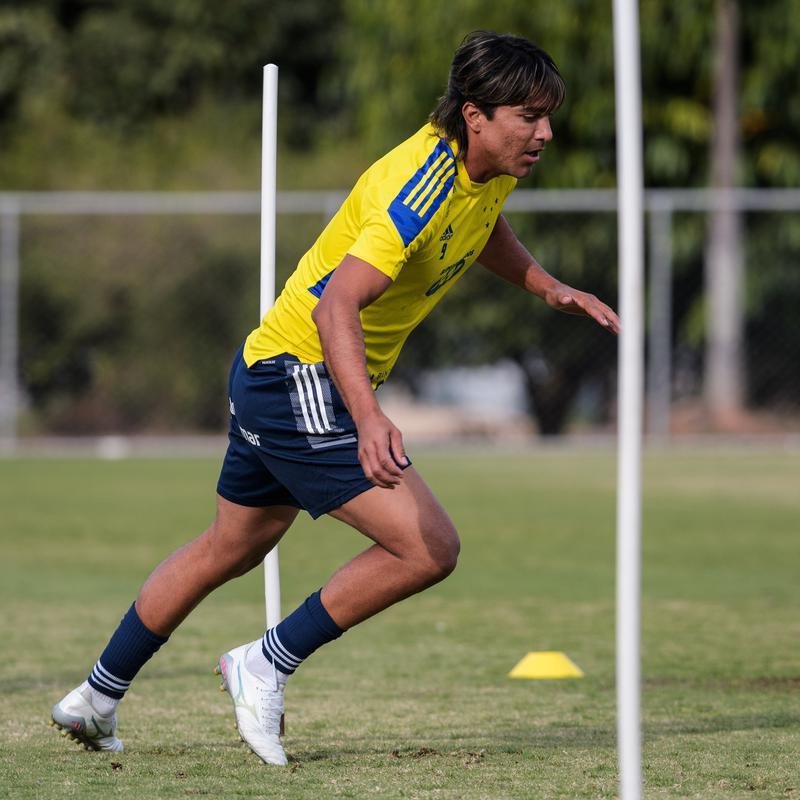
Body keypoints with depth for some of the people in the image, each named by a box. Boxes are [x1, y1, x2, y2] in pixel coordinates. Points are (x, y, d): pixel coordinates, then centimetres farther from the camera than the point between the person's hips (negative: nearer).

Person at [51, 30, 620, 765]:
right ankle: (268, 665, 0)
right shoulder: (417, 187, -28)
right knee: (429, 549, -16)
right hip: (298, 378, -10)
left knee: (229, 551, 24)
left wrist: (550, 288, 12)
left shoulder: (493, 167, 0)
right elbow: (336, 306, -38)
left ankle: (95, 701, 38)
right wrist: (369, 418, -51)